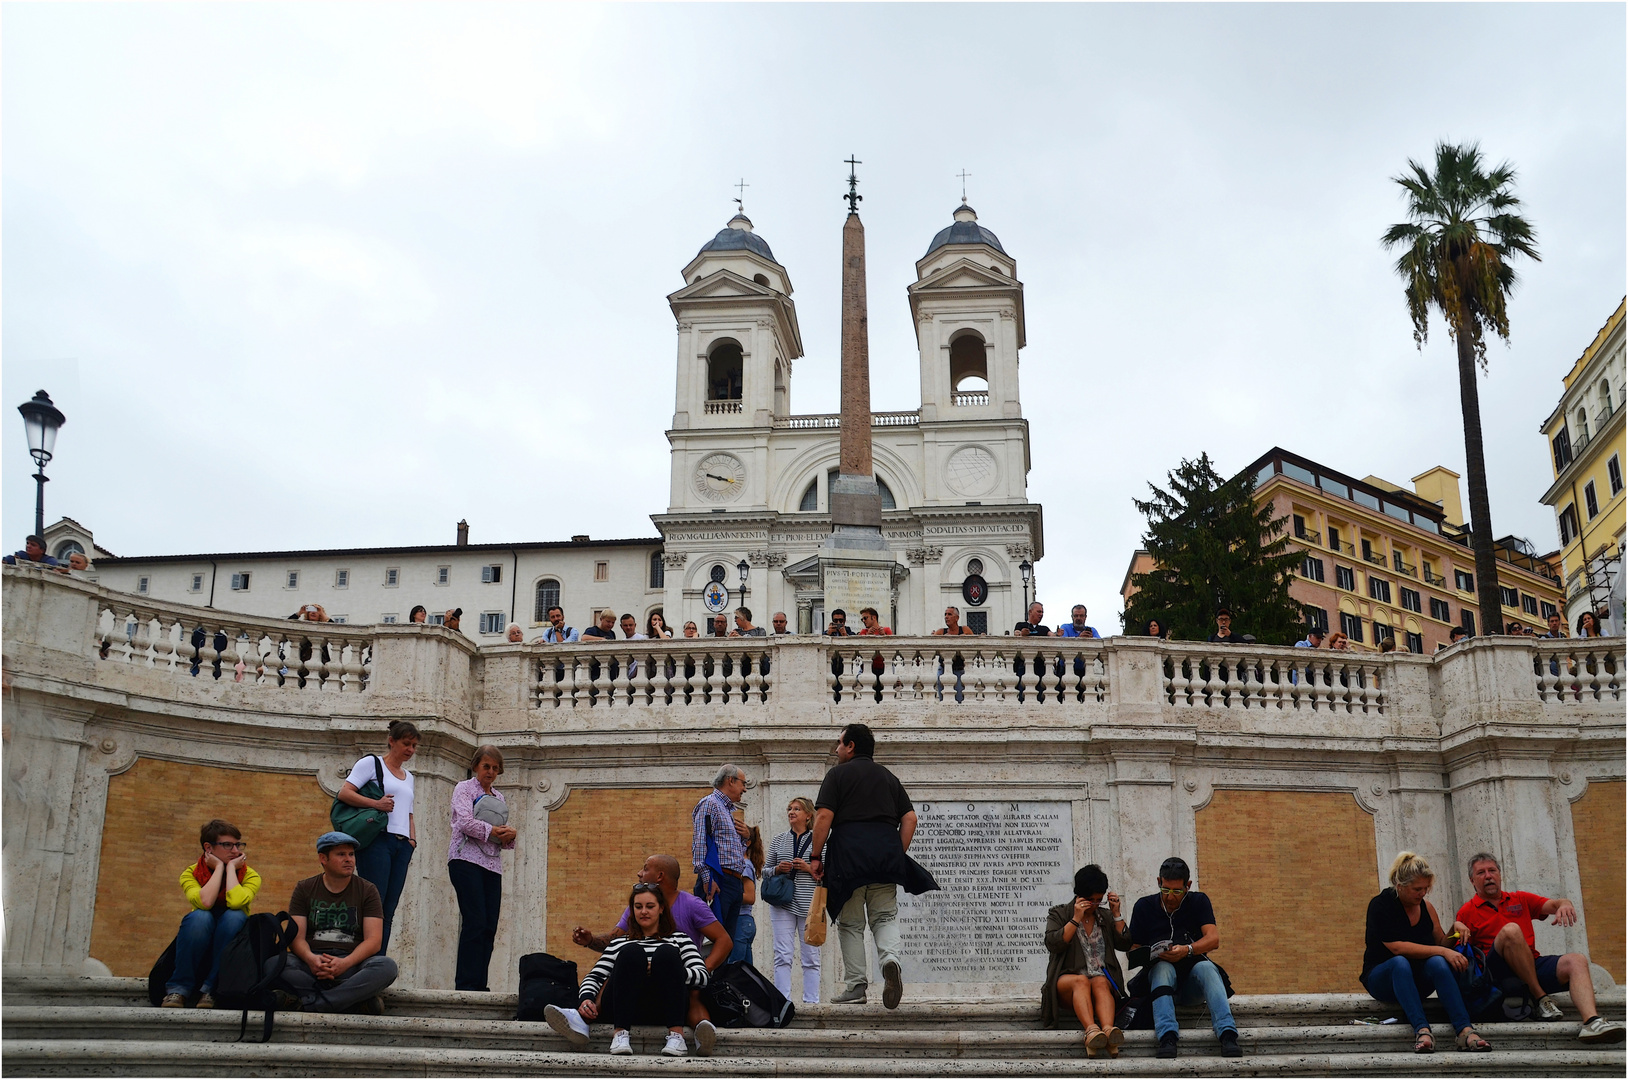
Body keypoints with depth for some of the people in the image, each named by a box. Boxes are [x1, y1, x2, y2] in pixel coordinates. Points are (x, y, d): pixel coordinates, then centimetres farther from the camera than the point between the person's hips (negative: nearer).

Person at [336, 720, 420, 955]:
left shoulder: (408, 777, 26)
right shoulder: (371, 763, 5)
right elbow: (344, 793, -5)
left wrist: (412, 840, 11)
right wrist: (376, 804, -16)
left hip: (402, 846, 7)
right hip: (377, 840, -7)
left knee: (388, 909, 2)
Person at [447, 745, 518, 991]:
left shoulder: (498, 798, 23)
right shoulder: (464, 789, 6)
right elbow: (465, 821, -11)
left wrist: (510, 835, -1)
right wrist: (493, 830, -9)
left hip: (492, 865, 6)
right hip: (467, 860, -6)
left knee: (490, 927, -2)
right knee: (476, 922, -16)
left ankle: (479, 985, -1)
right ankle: (465, 984, -15)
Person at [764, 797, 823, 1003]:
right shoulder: (778, 841, 13)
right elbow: (766, 871, 17)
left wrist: (810, 869, -11)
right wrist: (777, 869, -3)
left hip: (810, 905, -2)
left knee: (811, 955, 1)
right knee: (782, 955, -3)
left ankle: (811, 1000, 6)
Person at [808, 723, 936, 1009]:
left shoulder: (838, 774, 5)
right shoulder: (888, 777, 19)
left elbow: (823, 817, -6)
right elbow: (910, 817, 10)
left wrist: (816, 857, -3)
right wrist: (899, 854, 13)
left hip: (849, 850, -3)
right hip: (886, 851, 3)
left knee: (850, 922, 5)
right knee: (885, 916, 8)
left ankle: (855, 986, 1)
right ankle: (890, 959, -21)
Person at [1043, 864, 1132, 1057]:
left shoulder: (1105, 916, 22)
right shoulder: (1059, 914, 13)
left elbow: (1125, 945, 11)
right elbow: (1052, 944, -6)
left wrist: (1116, 914, 6)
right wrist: (1076, 919, -9)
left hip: (1103, 978, 2)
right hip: (1067, 979, -2)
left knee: (1100, 983, -34)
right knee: (1081, 980, -36)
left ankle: (1108, 1029, -60)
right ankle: (1091, 1030, -60)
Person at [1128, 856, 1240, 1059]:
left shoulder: (1198, 902, 9)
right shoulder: (1144, 907, 9)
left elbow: (1213, 939, -7)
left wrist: (1187, 950, -27)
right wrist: (1154, 955, -15)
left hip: (1191, 981, 0)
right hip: (1159, 974, 0)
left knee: (1206, 967, -32)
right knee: (1163, 967, -34)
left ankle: (1227, 1035, -48)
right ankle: (1167, 1038, -51)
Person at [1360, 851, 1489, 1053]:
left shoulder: (1426, 907, 8)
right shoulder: (1381, 905, -11)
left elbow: (1441, 944, 14)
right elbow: (1397, 947, -22)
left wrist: (1455, 930, -6)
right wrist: (1442, 951, -26)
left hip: (1417, 981, 4)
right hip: (1382, 979, -4)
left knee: (1436, 962, -30)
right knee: (1400, 963, -38)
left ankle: (1465, 1031, -44)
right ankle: (1421, 1029, -52)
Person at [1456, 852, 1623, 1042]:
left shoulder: (1520, 900, 24)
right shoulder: (1467, 913, 10)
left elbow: (1553, 904, 10)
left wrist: (1564, 905, -13)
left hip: (1532, 966, 4)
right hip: (1497, 973, -4)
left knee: (1576, 960, -20)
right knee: (1510, 930, -31)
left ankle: (1592, 1022, -44)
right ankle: (1540, 998, -22)